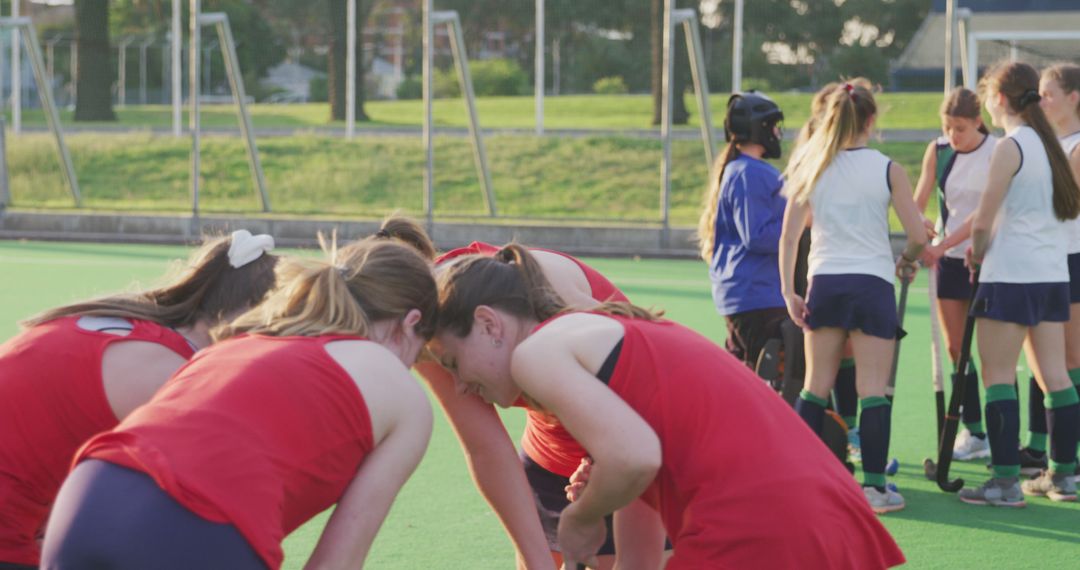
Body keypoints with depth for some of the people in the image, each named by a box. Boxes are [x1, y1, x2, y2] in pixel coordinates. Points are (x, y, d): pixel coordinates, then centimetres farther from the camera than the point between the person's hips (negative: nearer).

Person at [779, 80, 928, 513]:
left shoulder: (810, 168, 4)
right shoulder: (886, 169, -4)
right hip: (873, 283, -3)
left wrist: (788, 293, 6)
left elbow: (789, 237, 2)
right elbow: (918, 236, -2)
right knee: (873, 390, -1)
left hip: (824, 283, 3)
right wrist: (906, 259, 19)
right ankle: (873, 486, -2)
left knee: (816, 387, 12)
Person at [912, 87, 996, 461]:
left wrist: (943, 245, -23)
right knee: (955, 347, 5)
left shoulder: (996, 152, -12)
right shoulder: (937, 150, 1)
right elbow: (918, 200, -6)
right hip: (948, 259, 5)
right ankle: (973, 431, 14)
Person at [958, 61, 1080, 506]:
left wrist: (977, 251, 6)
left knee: (998, 377, -4)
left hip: (1011, 274, -8)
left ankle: (1006, 481, -7)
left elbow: (983, 220, -15)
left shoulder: (1010, 148, -13)